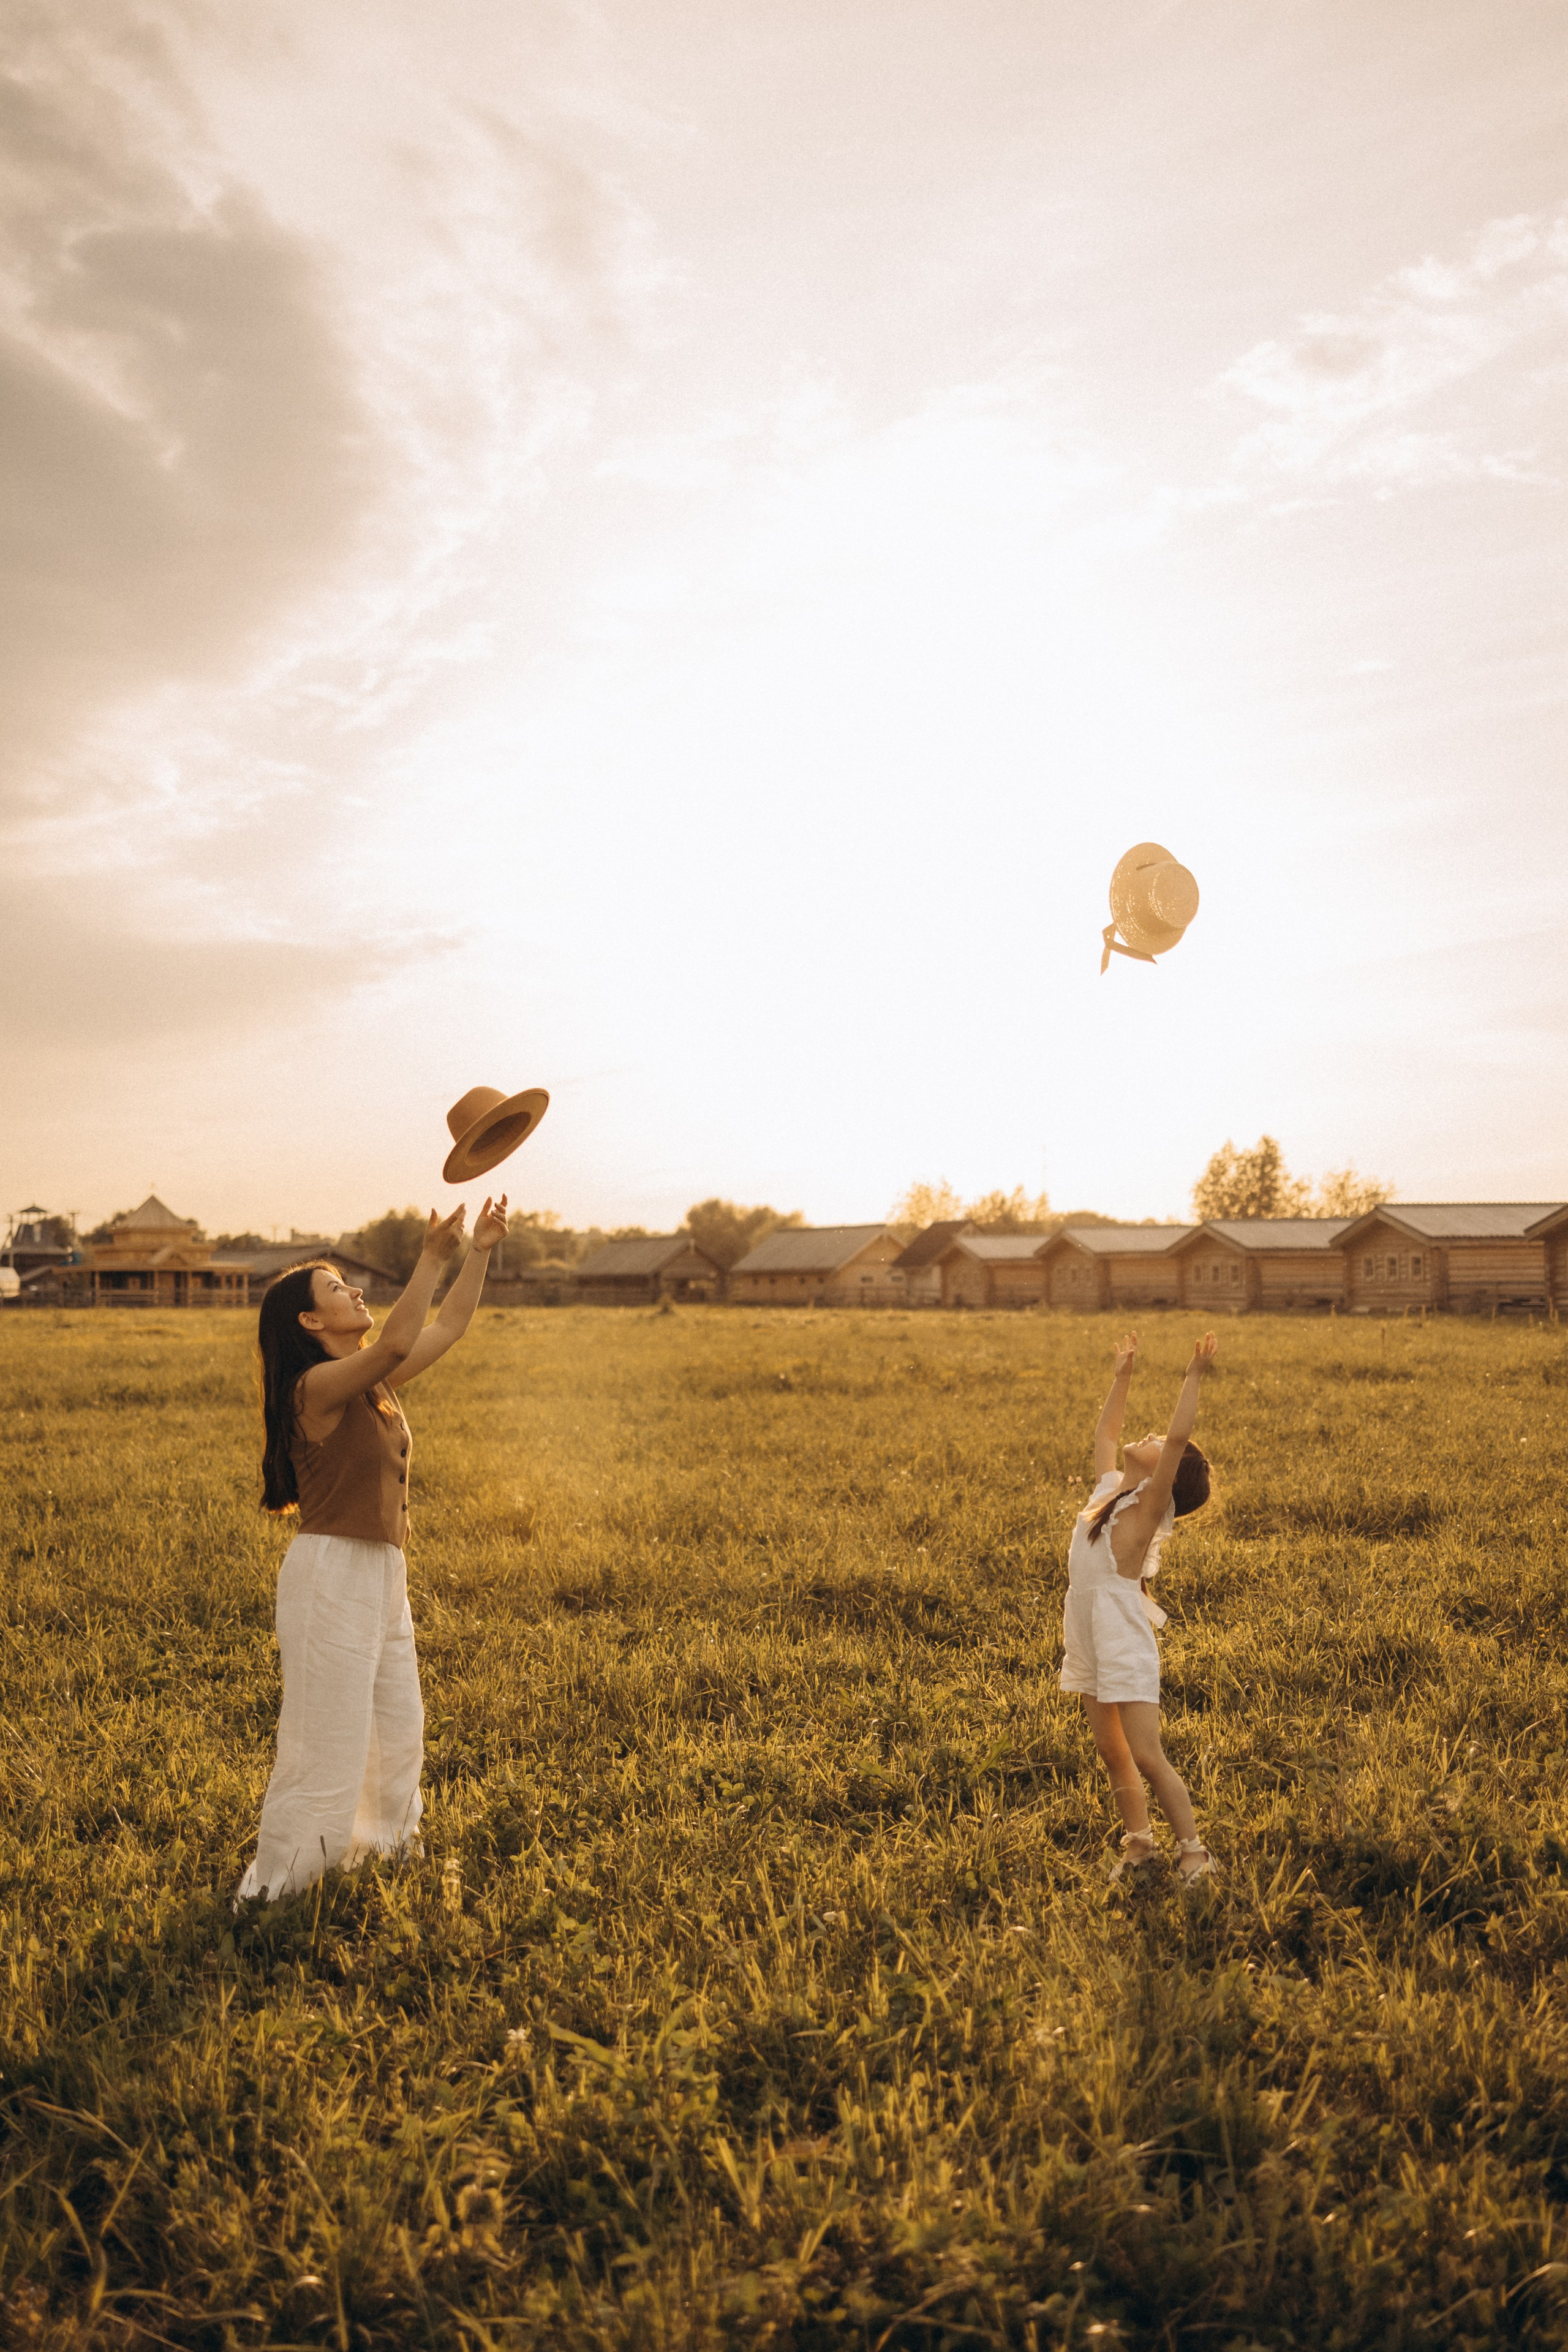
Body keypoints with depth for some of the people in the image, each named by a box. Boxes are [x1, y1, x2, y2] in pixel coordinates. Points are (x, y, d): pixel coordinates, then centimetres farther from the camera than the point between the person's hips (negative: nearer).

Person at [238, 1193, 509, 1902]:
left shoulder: (372, 1383, 9)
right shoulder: (318, 1385, -17)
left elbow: (448, 1328, 14)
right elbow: (396, 1343, -35)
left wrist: (480, 1252, 7)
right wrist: (432, 1258, -36)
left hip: (381, 1575, 9)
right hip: (331, 1573, -9)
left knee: (399, 1730, 18)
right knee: (329, 1739, -1)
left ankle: (380, 1855, 35)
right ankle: (271, 1890, 13)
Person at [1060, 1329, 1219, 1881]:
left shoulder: (1150, 1504, -10)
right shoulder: (1108, 1488, 9)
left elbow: (1179, 1436, -23)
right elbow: (1105, 1432, 24)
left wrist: (1195, 1375, -22)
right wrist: (1123, 1375, 25)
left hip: (1124, 1640, -8)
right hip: (1087, 1640, 8)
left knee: (1147, 1758, -6)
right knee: (1112, 1753, 14)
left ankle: (1194, 1852, 5)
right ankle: (1138, 1842, 25)